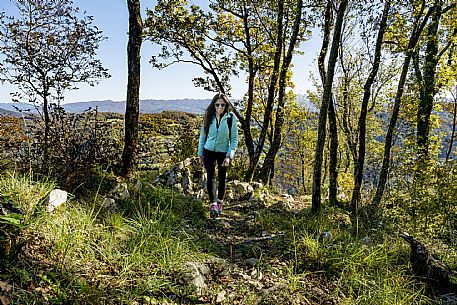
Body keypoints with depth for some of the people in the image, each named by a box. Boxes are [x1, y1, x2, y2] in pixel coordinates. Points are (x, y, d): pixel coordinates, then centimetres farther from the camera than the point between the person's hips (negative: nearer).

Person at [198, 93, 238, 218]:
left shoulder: (231, 118, -8)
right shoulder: (208, 117, -2)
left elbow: (234, 139, -7)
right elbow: (202, 136, 7)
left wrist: (229, 156, -15)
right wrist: (200, 154, 8)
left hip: (224, 152, -1)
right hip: (209, 151, 1)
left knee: (222, 178, 11)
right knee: (211, 177, -10)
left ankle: (220, 203, 28)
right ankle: (213, 205, -14)